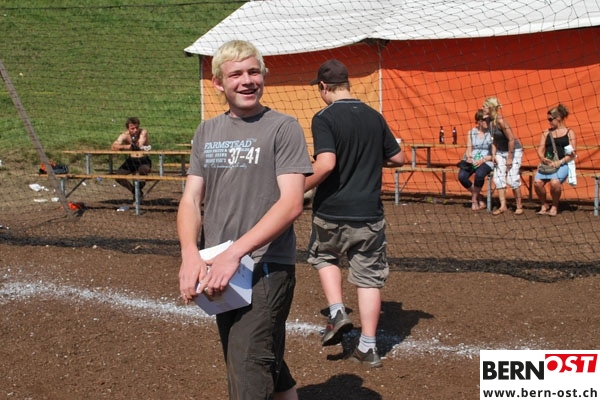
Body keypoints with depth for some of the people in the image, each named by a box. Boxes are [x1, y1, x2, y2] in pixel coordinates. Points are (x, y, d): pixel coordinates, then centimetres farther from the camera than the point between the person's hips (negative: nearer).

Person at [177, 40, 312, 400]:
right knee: (270, 367, 18)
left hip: (266, 270, -6)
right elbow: (191, 200, 7)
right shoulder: (207, 132, 12)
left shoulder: (283, 128, -5)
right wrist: (190, 253, -13)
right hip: (220, 274, 6)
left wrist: (234, 253, -23)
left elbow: (292, 203, -15)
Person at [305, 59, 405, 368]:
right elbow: (398, 158, 12)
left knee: (324, 256, 25)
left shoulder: (324, 118, -12)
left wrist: (301, 189, -10)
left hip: (331, 212, -3)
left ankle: (337, 312, 7)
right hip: (369, 213, 3)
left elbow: (326, 164, -24)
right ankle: (368, 347, 10)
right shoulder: (374, 117, 5)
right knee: (369, 277, 10)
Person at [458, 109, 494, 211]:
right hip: (472, 161, 3)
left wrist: (483, 160, -17)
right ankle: (479, 198, -2)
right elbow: (469, 149, 9)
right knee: (462, 176, -27)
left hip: (486, 161, -3)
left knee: (479, 174, -37)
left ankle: (474, 199, -10)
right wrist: (468, 157, -13)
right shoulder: (471, 133, 12)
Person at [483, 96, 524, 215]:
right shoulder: (489, 120, -2)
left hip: (514, 150, -8)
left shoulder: (500, 121, -26)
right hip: (500, 152, 8)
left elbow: (511, 139, -24)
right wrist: (493, 154, 1)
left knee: (513, 179, -10)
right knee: (498, 178, -1)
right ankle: (503, 206, 4)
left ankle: (519, 206, 4)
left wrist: (510, 158, -21)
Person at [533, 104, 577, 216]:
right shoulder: (546, 133, 17)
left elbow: (572, 154, 1)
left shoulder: (569, 132, 7)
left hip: (562, 164, -3)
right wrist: (543, 158, -12)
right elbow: (540, 150, 12)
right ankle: (544, 205, -1)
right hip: (547, 164, 3)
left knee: (555, 182, -34)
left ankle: (554, 206, -8)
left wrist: (560, 162, -14)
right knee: (537, 182, -27)